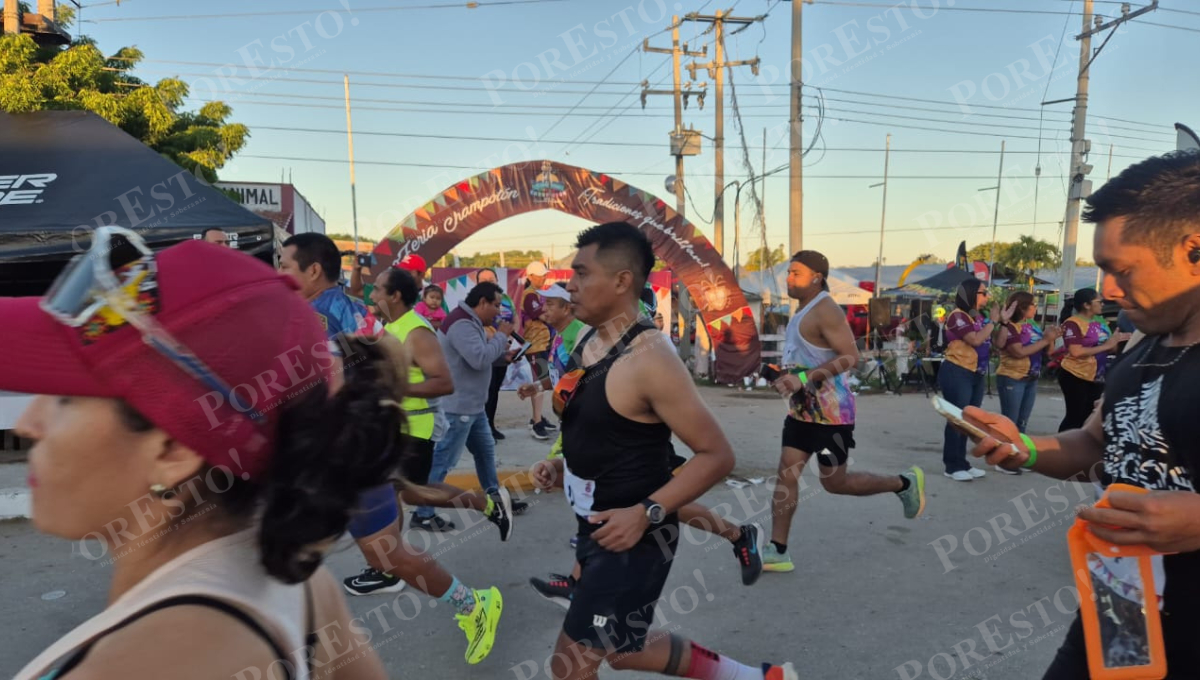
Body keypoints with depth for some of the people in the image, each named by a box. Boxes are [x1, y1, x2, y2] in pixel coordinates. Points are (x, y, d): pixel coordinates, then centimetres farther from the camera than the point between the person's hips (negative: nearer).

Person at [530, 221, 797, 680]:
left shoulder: (648, 358, -23)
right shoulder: (591, 345, 4)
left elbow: (717, 455, -22)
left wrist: (646, 513, -27)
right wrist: (562, 467, 3)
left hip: (633, 537, -10)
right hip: (598, 527, 10)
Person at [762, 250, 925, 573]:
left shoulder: (826, 311, -17)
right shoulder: (804, 310, 12)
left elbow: (850, 357, -24)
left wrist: (803, 378, -29)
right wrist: (788, 378, 10)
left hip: (830, 412, -9)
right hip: (802, 409, 9)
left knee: (835, 482, 5)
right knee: (786, 474, 2)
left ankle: (904, 483, 28)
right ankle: (778, 552, 6)